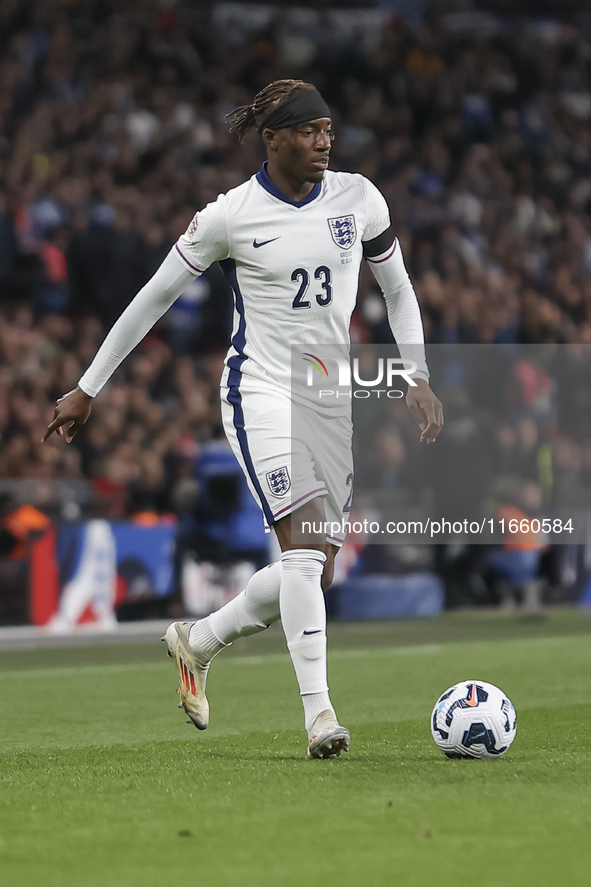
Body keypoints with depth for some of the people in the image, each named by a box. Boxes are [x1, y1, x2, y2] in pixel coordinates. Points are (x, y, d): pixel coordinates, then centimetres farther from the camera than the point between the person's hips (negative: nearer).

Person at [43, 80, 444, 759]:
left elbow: (399, 292, 15)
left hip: (333, 398, 5)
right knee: (305, 546, -23)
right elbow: (153, 298, 3)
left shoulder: (358, 198, 2)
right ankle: (318, 713, -24)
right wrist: (87, 389, 5)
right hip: (260, 391, -5)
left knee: (313, 573, 3)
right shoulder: (230, 216, -7)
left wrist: (418, 379, 3)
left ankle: (196, 641, 27)